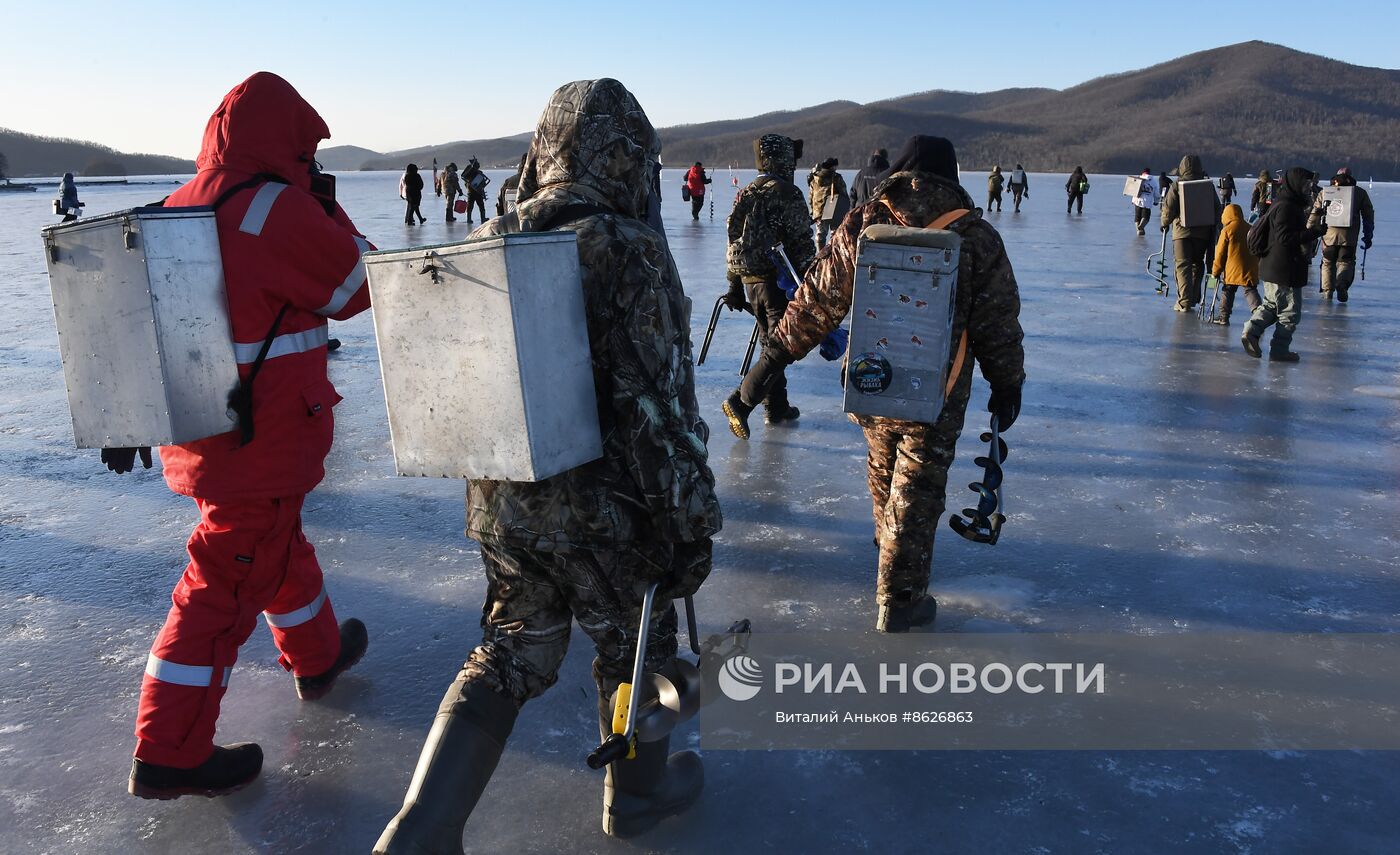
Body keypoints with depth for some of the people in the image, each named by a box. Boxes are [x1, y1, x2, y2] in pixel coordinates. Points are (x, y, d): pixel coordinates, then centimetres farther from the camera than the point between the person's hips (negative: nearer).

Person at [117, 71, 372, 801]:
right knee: (227, 583, 1)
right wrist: (328, 211, 4)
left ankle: (317, 656, 47)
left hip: (195, 433, 9)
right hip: (262, 441, -9)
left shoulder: (175, 211, 7)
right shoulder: (277, 210, -18)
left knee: (275, 543, 26)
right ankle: (170, 755, 11)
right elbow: (359, 285, -8)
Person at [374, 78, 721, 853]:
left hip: (499, 500, 6)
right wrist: (690, 523, -11)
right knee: (633, 643, 19)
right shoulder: (627, 251, -18)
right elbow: (659, 404, -20)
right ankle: (637, 792, 40)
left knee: (511, 654, 20)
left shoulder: (486, 244, 2)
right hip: (602, 507, -5)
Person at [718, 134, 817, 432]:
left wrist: (735, 288, 18)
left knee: (771, 342, 19)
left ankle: (777, 407, 25)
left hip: (750, 280, 8)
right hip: (779, 281, -8)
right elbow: (802, 244, -13)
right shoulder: (788, 194, -11)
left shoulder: (745, 194, 11)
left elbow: (734, 242, 13)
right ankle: (741, 402, -18)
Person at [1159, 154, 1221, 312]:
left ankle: (1184, 301, -11)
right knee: (1197, 265, 17)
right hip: (1203, 232, 3)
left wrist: (1165, 223, 11)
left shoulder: (1177, 186, -5)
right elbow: (1217, 209, 7)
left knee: (1183, 266, -3)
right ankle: (1194, 298, 22)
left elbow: (1168, 208, -6)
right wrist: (1213, 229, 18)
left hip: (1182, 231, -3)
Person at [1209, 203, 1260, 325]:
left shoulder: (1227, 230, -7)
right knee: (1250, 290, 6)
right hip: (1250, 269, 3)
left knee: (1228, 291, 9)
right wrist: (1256, 265, 26)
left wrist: (1216, 271, 4)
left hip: (1233, 269, -3)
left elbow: (1220, 253, -4)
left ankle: (1224, 316, 12)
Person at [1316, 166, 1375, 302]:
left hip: (1329, 234, 1)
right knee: (1346, 262, 8)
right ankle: (1342, 286, -17)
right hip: (1350, 235, -1)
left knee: (1328, 262, 13)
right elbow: (1368, 215, 10)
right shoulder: (1360, 193, 9)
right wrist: (1368, 236, 15)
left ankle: (1328, 290, 6)